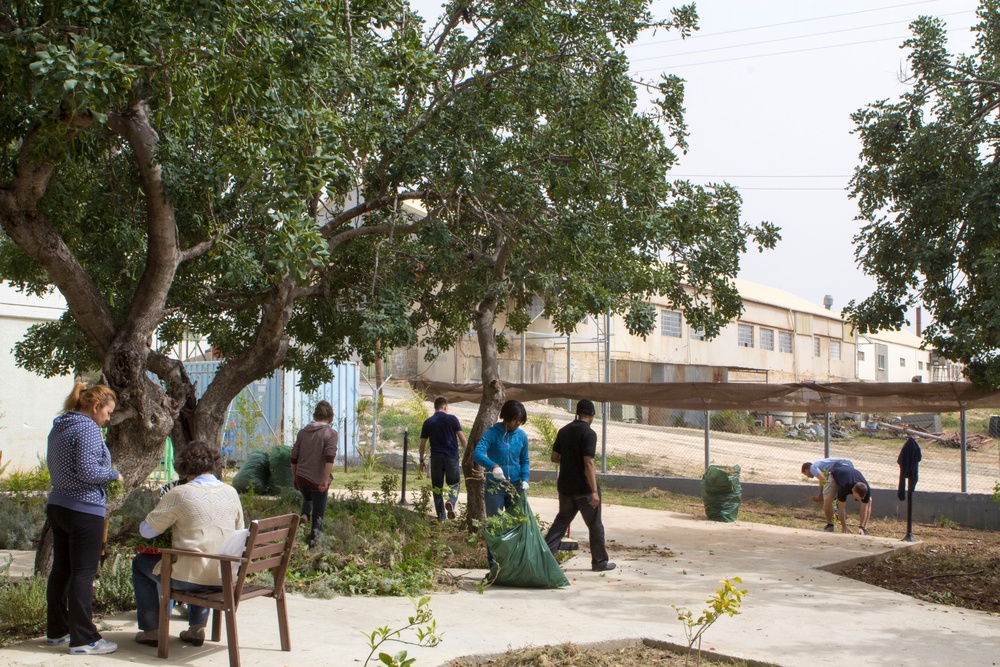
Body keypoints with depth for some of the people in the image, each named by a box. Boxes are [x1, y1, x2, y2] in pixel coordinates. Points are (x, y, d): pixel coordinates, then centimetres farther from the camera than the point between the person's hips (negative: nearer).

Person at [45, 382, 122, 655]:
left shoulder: (58, 428, 13)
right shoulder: (88, 429, -15)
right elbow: (87, 471, -23)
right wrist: (113, 474, -6)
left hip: (57, 507, 9)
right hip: (84, 510, -9)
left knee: (60, 569, 15)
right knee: (83, 573, -5)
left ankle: (56, 631, 25)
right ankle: (83, 639, -2)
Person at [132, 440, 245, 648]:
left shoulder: (179, 494, -12)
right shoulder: (232, 493, 3)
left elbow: (146, 531, -6)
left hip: (190, 577, -5)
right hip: (226, 578, 5)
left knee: (140, 565, 21)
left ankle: (151, 631, 23)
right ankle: (197, 627, 32)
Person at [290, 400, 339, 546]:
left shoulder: (303, 432, 7)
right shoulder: (331, 434, -8)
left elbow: (294, 458, 10)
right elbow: (329, 457, -23)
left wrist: (295, 477, 21)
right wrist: (326, 480, -24)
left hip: (301, 478, 4)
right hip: (318, 481, -4)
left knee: (307, 498, 34)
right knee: (318, 515, 10)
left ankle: (304, 514, 6)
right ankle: (313, 543, 11)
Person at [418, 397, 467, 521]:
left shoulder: (428, 422, 4)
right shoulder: (452, 419, -1)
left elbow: (422, 443, 6)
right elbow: (462, 438, -4)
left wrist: (422, 460, 17)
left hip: (436, 457, 1)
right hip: (452, 456, -1)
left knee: (437, 487, 10)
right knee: (454, 483, 14)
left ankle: (441, 517, 9)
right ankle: (451, 502, -17)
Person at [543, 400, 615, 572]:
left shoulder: (563, 431, 6)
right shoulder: (589, 433, -15)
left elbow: (554, 458, 10)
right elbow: (588, 463, -22)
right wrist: (595, 491, -23)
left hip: (565, 486, 6)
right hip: (584, 487, -6)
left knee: (561, 520, 16)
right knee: (595, 525, 8)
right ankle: (600, 562, 16)